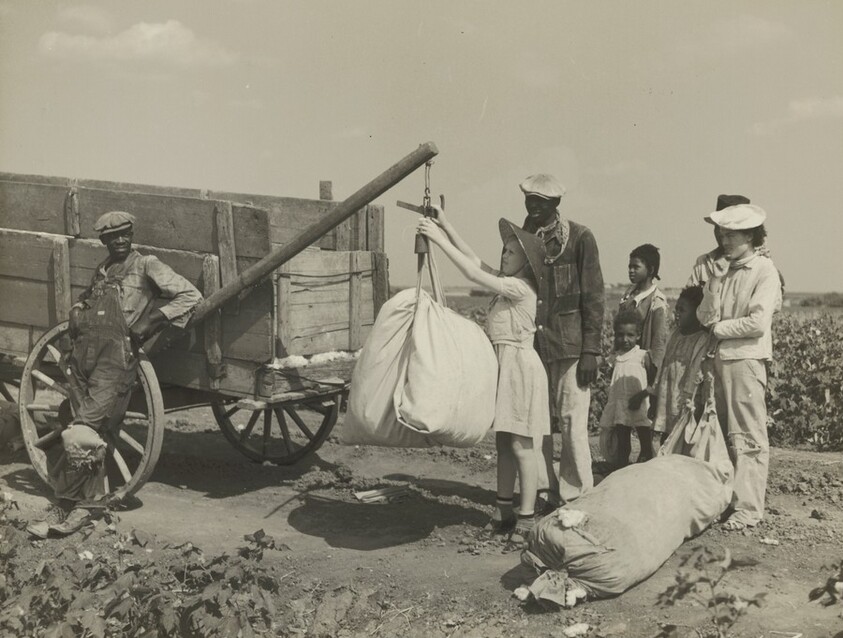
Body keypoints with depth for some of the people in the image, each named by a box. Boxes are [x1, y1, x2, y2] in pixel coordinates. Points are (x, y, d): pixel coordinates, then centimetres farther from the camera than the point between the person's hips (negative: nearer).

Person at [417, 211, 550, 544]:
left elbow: (474, 274, -20)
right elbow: (474, 259, 12)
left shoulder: (520, 288, -14)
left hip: (519, 364, -9)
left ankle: (527, 518, -1)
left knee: (520, 445, -6)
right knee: (504, 442, 13)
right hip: (501, 364, 9)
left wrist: (440, 240, -18)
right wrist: (446, 226, 6)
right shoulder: (506, 282, 11)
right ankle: (504, 511, 21)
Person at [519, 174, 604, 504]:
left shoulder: (579, 238, 0)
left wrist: (591, 351, -8)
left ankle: (576, 498, 8)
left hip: (569, 345, -4)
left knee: (572, 423, -2)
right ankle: (542, 493, 15)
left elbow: (593, 298, -2)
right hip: (530, 345, 4)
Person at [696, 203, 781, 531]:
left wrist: (719, 328, -5)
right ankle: (724, 499, 17)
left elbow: (757, 323, -15)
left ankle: (748, 509, -2)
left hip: (746, 359, -7)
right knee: (725, 434, 10)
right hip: (721, 357, 7)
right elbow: (706, 316, 3)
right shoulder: (724, 269, 13)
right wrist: (716, 280, -8)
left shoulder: (765, 270, -5)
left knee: (748, 437, -5)